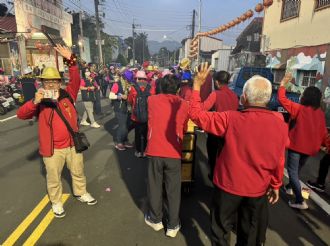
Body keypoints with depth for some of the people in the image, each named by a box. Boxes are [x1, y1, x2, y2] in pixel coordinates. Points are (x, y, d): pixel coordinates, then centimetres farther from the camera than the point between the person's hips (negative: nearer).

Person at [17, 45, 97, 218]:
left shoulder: (67, 96, -2)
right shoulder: (39, 103, -5)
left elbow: (75, 80, -15)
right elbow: (21, 115, -16)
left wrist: (70, 60, -27)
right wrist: (35, 102, -33)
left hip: (72, 144, 2)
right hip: (52, 149, -1)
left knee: (78, 172, 20)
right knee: (53, 178, 15)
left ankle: (81, 193, 44)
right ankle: (56, 202, 38)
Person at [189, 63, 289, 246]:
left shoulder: (232, 119, -22)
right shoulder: (280, 124, -10)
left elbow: (196, 114, -18)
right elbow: (279, 160, -1)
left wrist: (197, 85, -9)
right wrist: (276, 185, 13)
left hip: (229, 185, -3)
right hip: (258, 189, 4)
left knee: (221, 229, 19)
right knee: (249, 231, 25)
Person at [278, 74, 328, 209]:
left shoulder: (299, 109, -17)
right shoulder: (320, 113, 1)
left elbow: (282, 99, -18)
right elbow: (323, 132, 6)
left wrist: (283, 84, -7)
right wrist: (318, 144, 20)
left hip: (297, 145, -7)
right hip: (310, 147, 7)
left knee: (292, 171, -1)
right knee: (297, 169, 25)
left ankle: (300, 201, -5)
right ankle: (290, 187, 44)